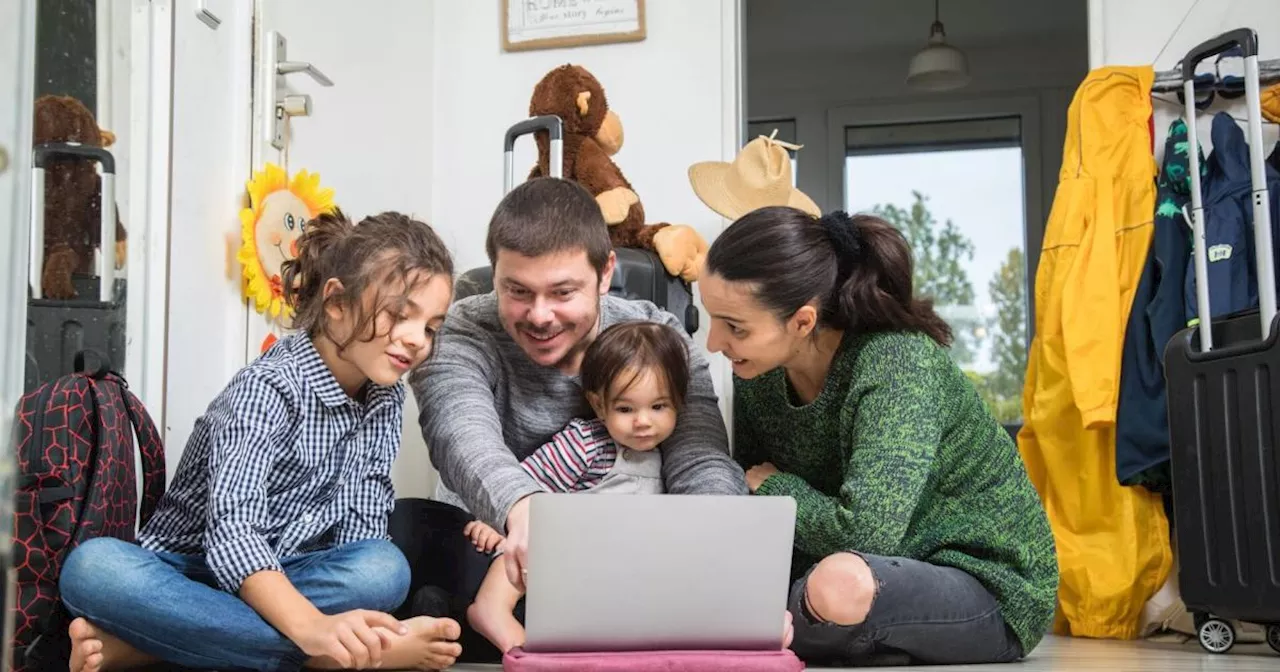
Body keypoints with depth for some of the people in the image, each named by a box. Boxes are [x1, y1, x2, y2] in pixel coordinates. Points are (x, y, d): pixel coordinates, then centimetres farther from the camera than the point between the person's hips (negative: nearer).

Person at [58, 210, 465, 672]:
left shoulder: (386, 396, 4)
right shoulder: (268, 388, -17)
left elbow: (360, 532, -2)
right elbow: (232, 534, -31)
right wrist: (311, 627, -48)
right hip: (186, 576, -4)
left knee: (385, 568, -27)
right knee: (94, 566, -36)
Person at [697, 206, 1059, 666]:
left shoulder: (898, 366, -27)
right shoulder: (757, 371, -7)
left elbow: (865, 533, -37)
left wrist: (773, 485, -19)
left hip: (986, 588, -7)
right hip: (881, 579, 7)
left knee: (842, 583, -36)